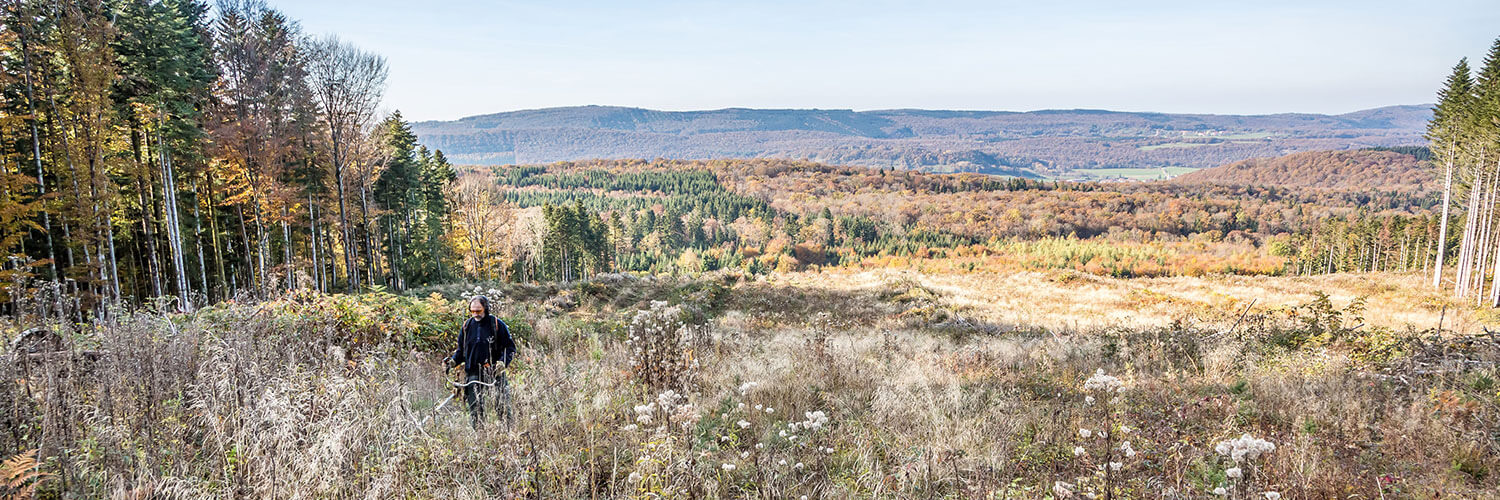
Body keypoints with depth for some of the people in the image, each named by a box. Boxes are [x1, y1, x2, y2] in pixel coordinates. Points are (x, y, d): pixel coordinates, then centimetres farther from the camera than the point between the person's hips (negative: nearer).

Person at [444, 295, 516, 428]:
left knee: (502, 404, -4)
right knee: (475, 408, 5)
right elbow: (461, 349, 20)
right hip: (473, 373, 4)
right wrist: (453, 360, 1)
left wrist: (503, 362, -17)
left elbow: (510, 346, -1)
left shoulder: (497, 324, -3)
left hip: (494, 372, -3)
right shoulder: (467, 326, 10)